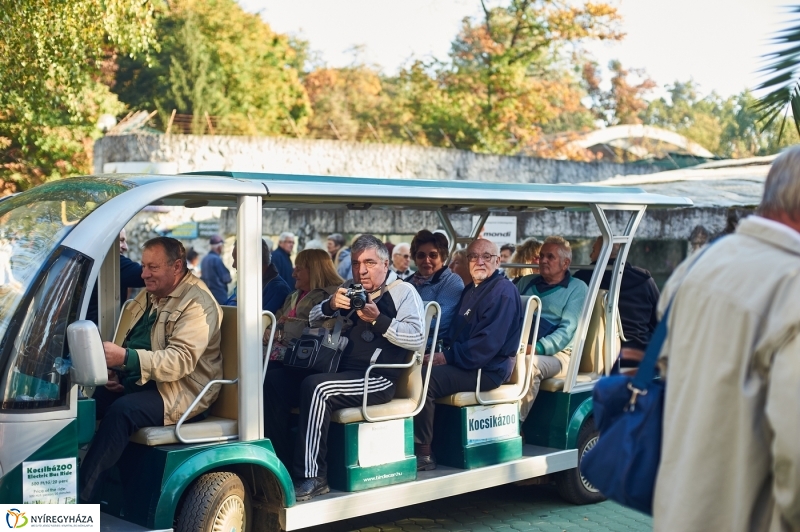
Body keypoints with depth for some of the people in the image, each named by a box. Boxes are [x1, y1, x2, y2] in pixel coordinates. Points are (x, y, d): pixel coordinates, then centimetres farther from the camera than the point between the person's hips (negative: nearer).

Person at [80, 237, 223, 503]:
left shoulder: (198, 303, -13)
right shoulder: (147, 296, 15)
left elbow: (181, 360, -25)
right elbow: (131, 344, 23)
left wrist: (125, 358, -36)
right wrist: (114, 371, 1)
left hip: (180, 390, -8)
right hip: (136, 382, 9)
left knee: (122, 410, -32)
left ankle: (82, 498, -29)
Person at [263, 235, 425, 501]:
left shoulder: (403, 291, 4)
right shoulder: (349, 290, 22)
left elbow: (417, 339, -10)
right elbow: (311, 321, 18)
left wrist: (378, 320, -18)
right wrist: (330, 306, -2)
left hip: (377, 379, -7)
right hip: (338, 369, 7)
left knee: (315, 387, -33)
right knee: (274, 380, -13)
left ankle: (311, 477, -29)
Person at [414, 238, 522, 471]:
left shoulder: (503, 291, -11)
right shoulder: (471, 290, 19)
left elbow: (489, 341, -21)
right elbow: (455, 332, 21)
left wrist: (449, 356, -19)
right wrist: (442, 352, 0)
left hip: (488, 369, -9)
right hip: (465, 362, 9)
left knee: (424, 380, -27)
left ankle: (423, 454, -20)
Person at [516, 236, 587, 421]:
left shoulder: (577, 288, 7)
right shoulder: (526, 282, 24)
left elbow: (567, 330, -5)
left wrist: (537, 348, -22)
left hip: (555, 354, -4)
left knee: (529, 364, -38)